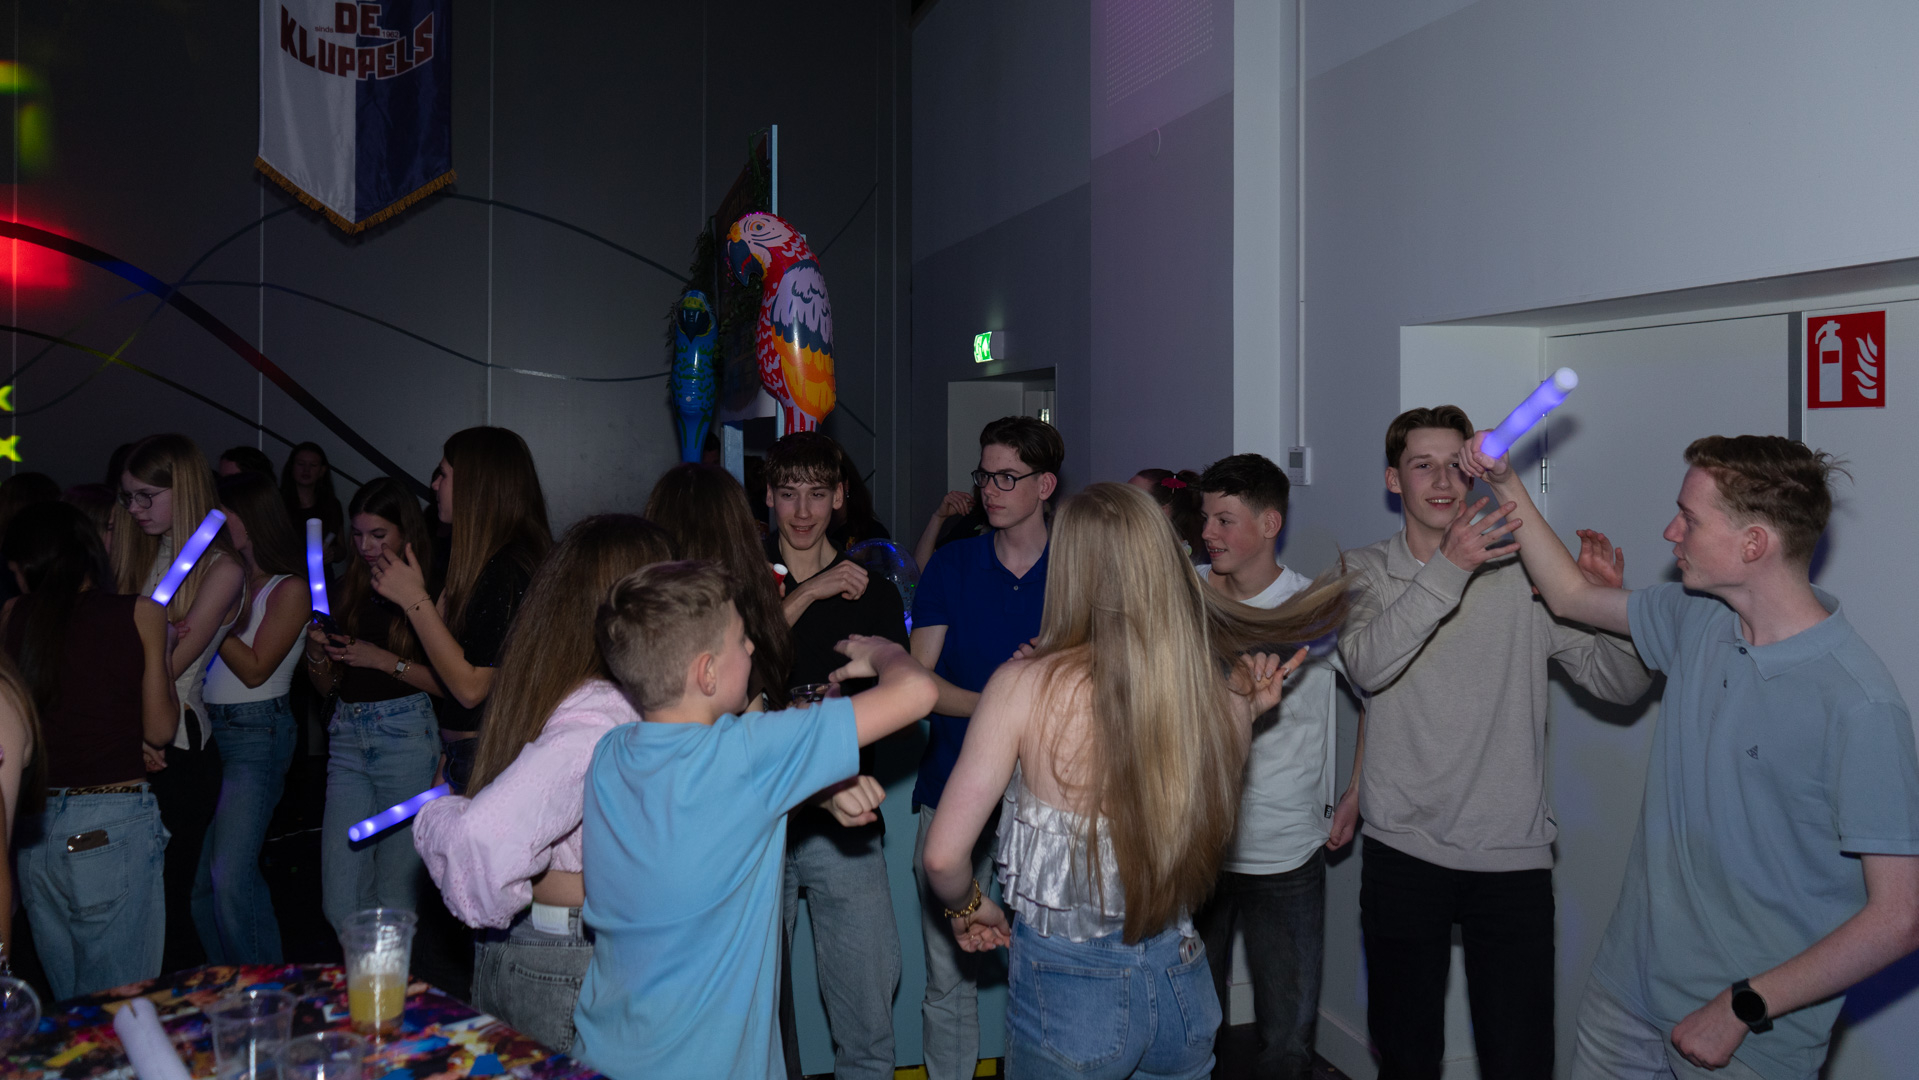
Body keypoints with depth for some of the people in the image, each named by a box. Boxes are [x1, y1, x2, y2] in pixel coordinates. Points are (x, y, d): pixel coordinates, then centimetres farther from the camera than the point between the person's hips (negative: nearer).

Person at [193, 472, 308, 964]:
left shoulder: (289, 589, -5)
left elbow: (254, 669, -10)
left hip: (257, 735, -7)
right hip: (206, 727, 7)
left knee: (230, 876, -11)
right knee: (197, 876, 7)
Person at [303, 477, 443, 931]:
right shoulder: (351, 589, 13)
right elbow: (327, 685, 19)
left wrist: (386, 660, -13)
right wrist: (316, 652, -1)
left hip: (407, 737, -6)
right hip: (348, 738, 6)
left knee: (395, 899, 1)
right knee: (339, 903, 4)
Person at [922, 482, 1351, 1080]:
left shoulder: (1025, 685, -18)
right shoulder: (1221, 693, -11)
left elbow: (944, 855, -16)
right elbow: (1209, 839, 5)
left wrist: (967, 906, 5)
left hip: (1065, 987, -3)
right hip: (1181, 981, 4)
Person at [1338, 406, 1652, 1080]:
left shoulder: (1523, 571, 3)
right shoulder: (1365, 572, 1)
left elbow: (1622, 685, 1)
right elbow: (1368, 667, -20)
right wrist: (1448, 569, -28)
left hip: (1512, 854, 0)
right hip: (1403, 851, 0)